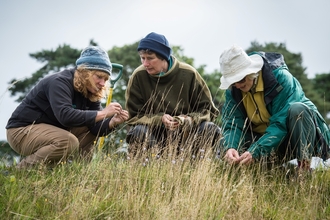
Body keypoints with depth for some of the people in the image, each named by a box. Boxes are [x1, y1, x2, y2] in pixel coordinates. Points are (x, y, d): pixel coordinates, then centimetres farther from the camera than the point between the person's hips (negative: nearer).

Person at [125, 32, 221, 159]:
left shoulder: (188, 74, -7)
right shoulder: (138, 76, -7)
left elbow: (209, 110, -1)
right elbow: (134, 116, -5)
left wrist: (190, 119, -23)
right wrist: (159, 119, -23)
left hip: (186, 132, 1)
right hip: (155, 133, -1)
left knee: (210, 129, -25)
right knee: (138, 132, -33)